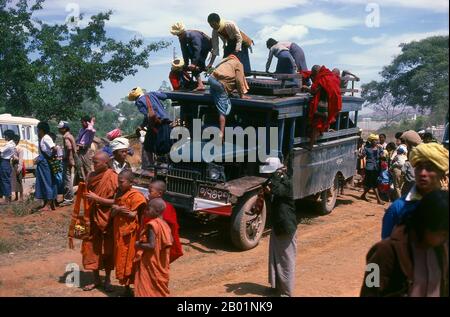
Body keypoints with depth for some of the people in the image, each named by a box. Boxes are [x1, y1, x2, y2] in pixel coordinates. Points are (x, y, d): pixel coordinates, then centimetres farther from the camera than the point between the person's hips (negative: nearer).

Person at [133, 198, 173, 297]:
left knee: (147, 287, 0)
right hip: (160, 264, 8)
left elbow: (151, 245, -26)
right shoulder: (164, 224, 4)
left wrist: (138, 245, -13)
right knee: (159, 286, 18)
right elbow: (170, 241, 9)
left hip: (150, 264, -8)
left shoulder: (152, 225, -21)